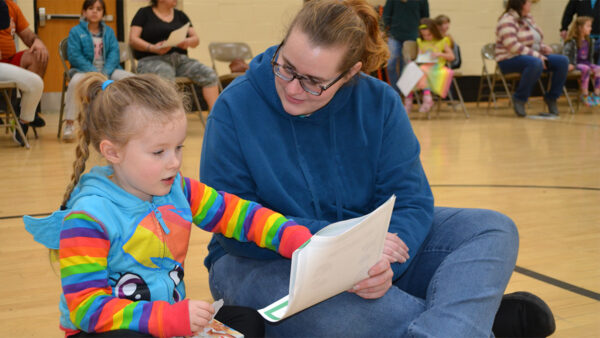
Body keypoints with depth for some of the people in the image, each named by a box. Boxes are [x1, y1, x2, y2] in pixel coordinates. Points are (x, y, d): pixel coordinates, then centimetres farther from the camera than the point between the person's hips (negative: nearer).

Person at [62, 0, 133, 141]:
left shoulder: (108, 31, 13)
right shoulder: (76, 32, 2)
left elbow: (114, 53, 3)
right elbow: (75, 56, -8)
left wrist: (106, 72, -16)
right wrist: (94, 73, -20)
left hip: (107, 70, 3)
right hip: (85, 70, -3)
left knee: (130, 77, -22)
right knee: (75, 81, -38)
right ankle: (69, 124, -30)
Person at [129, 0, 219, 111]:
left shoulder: (180, 15, 19)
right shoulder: (144, 13, 8)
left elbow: (196, 39, 13)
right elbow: (133, 39, 0)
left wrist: (188, 42, -13)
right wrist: (153, 48, -18)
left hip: (180, 58, 5)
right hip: (153, 60, -5)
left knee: (209, 74, -20)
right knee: (166, 76, -40)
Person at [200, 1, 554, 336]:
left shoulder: (379, 102, -6)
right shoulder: (236, 107, -14)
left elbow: (411, 201, -7)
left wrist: (386, 265, -30)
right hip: (264, 262, -3)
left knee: (493, 230, -13)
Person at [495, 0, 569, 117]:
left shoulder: (528, 17, 15)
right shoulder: (507, 20, -14)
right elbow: (513, 46, -24)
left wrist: (544, 48, 0)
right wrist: (536, 55, -26)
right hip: (510, 60, -9)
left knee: (563, 61, -8)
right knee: (536, 63, -40)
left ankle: (551, 98, 2)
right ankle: (519, 99, -25)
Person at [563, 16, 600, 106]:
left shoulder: (589, 41, 14)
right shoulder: (572, 41, -8)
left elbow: (591, 55, 21)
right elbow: (565, 53, -13)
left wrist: (591, 64, 10)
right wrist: (568, 64, -23)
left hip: (586, 63, 6)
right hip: (575, 64, -6)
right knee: (586, 69, -35)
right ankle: (585, 96, -30)